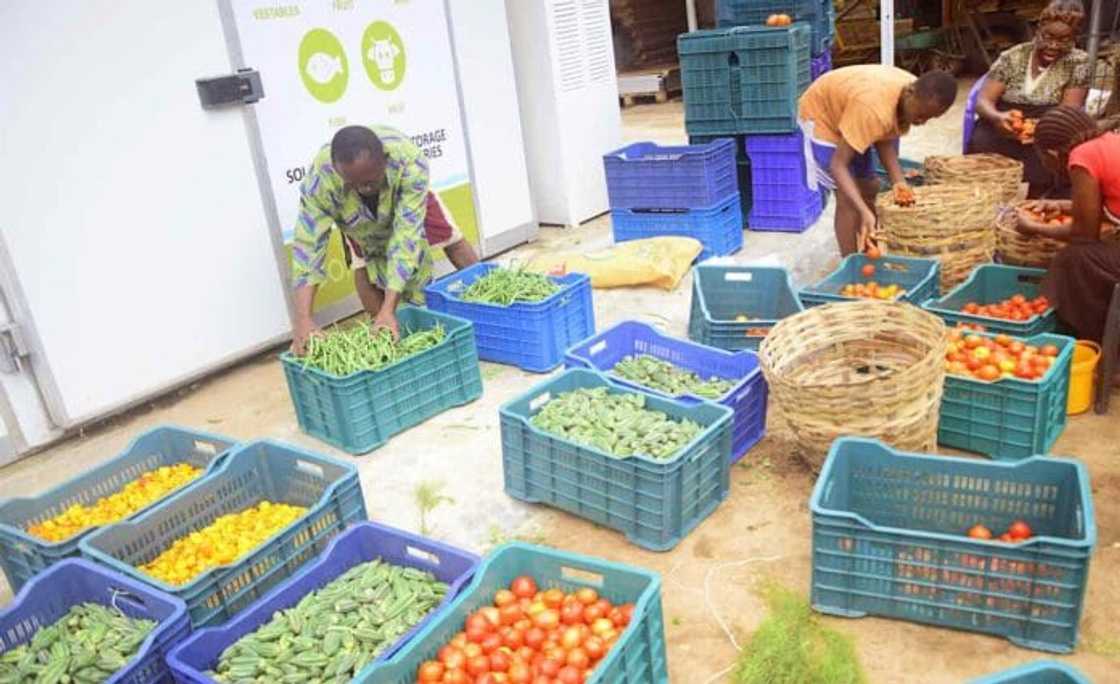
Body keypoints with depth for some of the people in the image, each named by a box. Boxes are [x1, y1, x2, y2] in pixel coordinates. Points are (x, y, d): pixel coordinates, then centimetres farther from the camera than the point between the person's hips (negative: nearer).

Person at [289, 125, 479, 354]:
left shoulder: (410, 161, -47)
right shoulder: (319, 180, -43)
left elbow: (406, 235, -47)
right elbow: (308, 245, -41)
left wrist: (389, 309, -51)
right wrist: (303, 320, -50)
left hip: (408, 199, 0)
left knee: (453, 242, 6)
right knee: (364, 268, -15)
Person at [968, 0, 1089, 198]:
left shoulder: (1078, 62, 2)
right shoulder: (1012, 57, 4)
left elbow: (1070, 112, -8)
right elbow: (983, 101, -4)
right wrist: (997, 117, -30)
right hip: (1003, 132, 1)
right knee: (981, 143, -32)